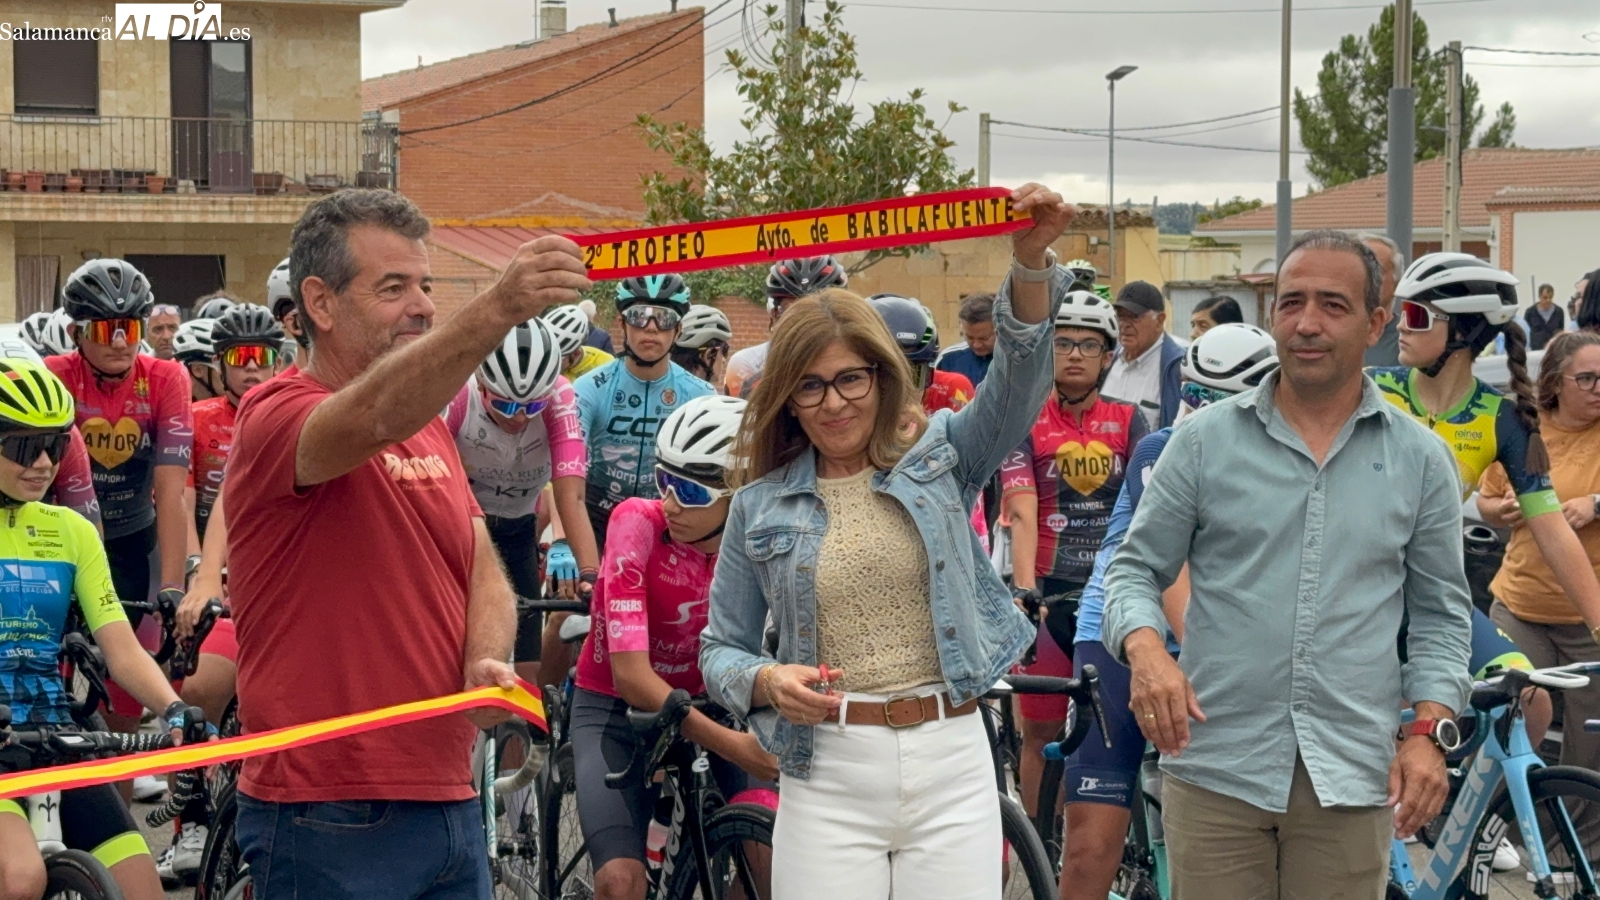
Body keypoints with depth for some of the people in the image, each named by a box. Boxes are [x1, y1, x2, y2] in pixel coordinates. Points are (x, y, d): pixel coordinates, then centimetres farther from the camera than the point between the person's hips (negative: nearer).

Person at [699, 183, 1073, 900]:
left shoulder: (939, 459, 6)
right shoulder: (760, 505, 6)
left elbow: (1018, 379, -10)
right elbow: (720, 650, 11)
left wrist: (1031, 263, -26)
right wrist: (767, 681, -12)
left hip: (950, 761, 0)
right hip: (827, 774, 0)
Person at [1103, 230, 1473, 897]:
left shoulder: (1421, 459, 6)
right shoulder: (1204, 439, 3)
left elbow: (1440, 612, 10)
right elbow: (1135, 568, 5)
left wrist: (1429, 731, -3)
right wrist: (1144, 648, -16)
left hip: (1353, 775, 1)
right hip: (1214, 766, -1)